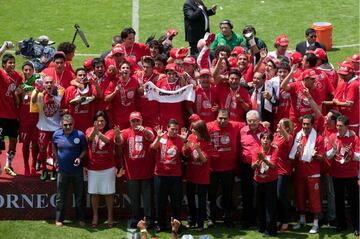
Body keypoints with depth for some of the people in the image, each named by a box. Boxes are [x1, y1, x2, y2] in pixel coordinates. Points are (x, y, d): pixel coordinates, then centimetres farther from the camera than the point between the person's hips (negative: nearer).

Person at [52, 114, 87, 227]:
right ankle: (59, 219, 18)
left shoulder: (80, 135, -11)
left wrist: (80, 158, -16)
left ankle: (80, 218, 23)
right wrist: (56, 159, 10)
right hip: (62, 170, 1)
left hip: (77, 170, -1)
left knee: (79, 196, 10)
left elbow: (85, 149, 0)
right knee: (61, 196, 8)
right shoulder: (57, 134, -4)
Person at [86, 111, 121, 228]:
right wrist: (94, 129, -46)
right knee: (94, 193, 8)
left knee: (108, 193, 5)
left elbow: (107, 140, -26)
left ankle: (110, 217, 15)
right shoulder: (90, 130, -1)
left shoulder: (110, 132, -5)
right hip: (93, 168, 1)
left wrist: (98, 132, -46)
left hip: (108, 168, -1)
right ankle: (95, 216, 20)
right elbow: (89, 138, -24)